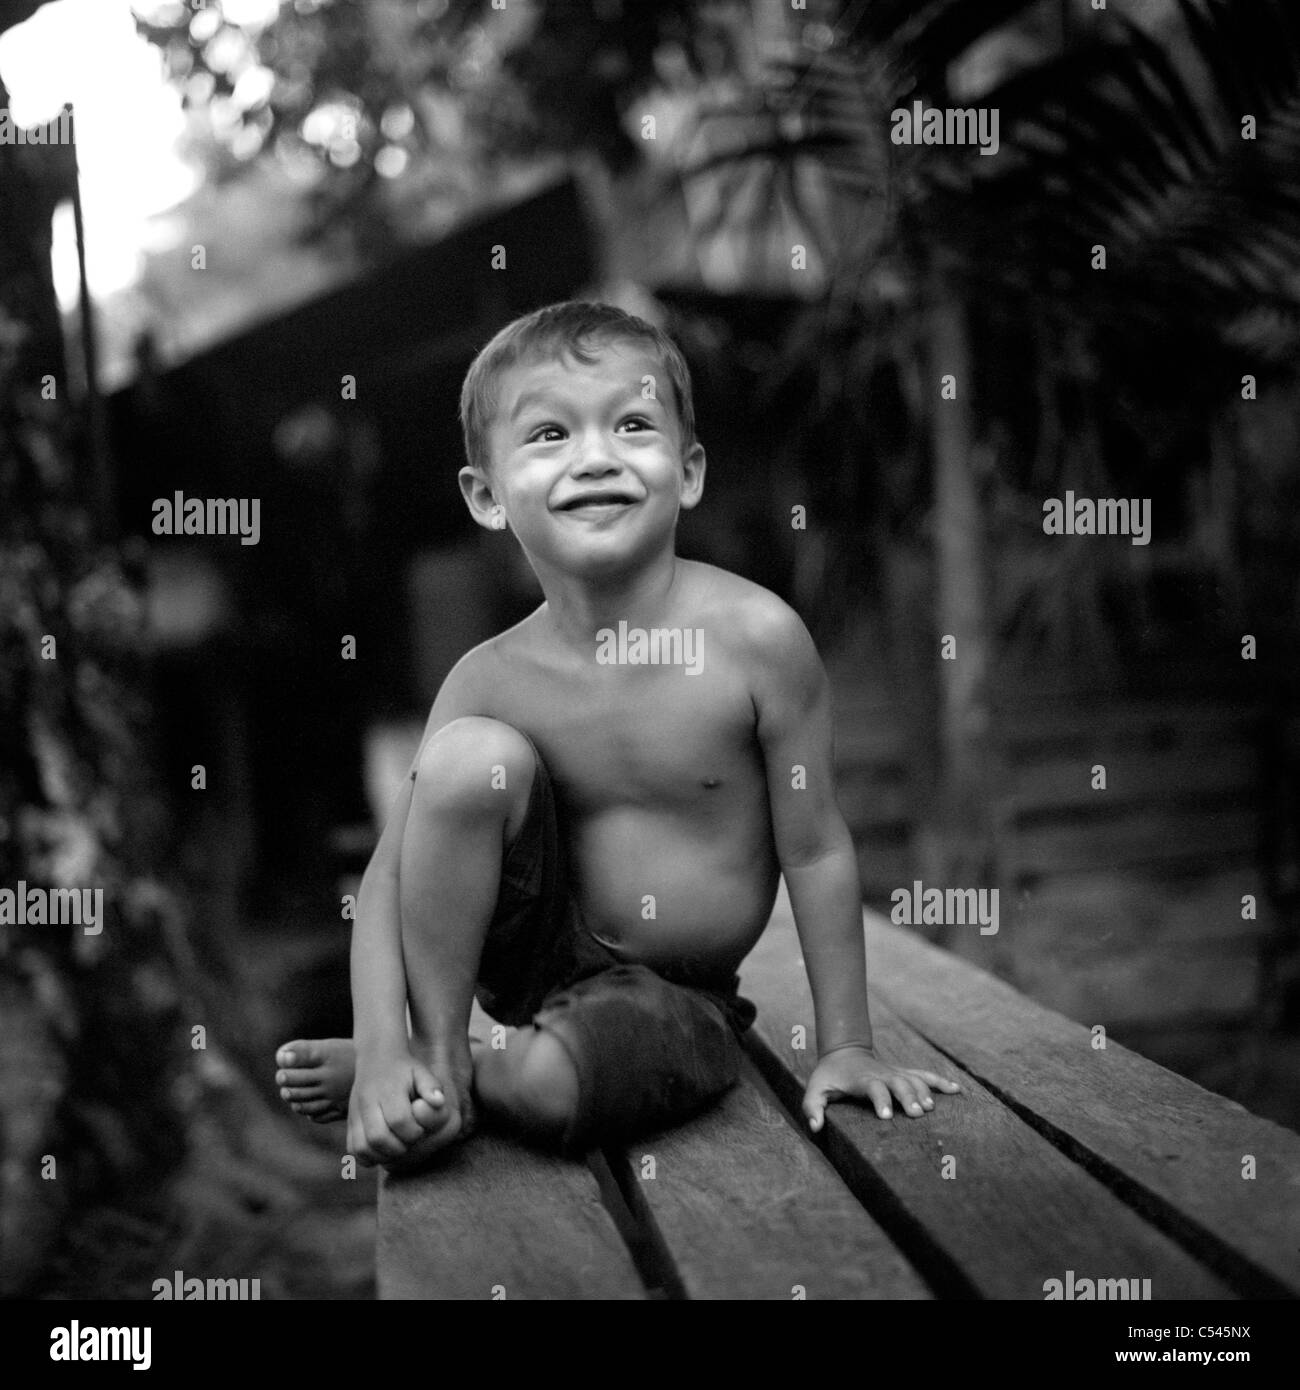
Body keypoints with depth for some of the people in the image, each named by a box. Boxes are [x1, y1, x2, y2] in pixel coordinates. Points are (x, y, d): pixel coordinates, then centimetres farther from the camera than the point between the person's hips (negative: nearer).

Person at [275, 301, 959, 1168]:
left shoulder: (755, 636, -21)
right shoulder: (492, 682, -14)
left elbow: (816, 851, -13)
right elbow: (392, 876, -13)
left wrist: (847, 1046, -9)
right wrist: (385, 1050, -28)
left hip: (673, 994, -2)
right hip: (532, 953, 2)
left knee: (557, 1088, -36)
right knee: (473, 756, -26)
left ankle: (485, 1073, -1)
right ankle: (436, 1050, -12)